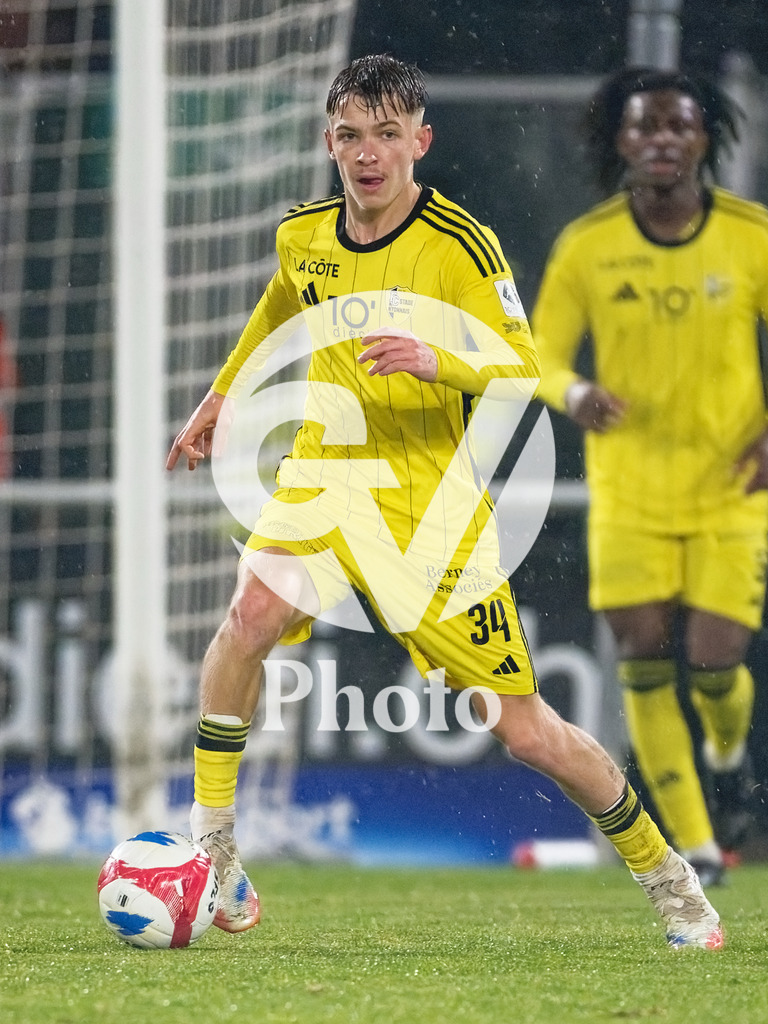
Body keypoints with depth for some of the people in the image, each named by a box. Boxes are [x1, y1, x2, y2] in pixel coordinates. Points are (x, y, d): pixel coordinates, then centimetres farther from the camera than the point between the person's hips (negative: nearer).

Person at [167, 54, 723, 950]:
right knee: (252, 613, -29)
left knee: (528, 733, -1)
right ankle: (210, 854, -18)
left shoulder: (460, 245, -14)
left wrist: (439, 361, -37)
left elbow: (523, 373, -19)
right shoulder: (302, 237, 2)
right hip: (326, 473, 3)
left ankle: (665, 878, 22)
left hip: (433, 500, -3)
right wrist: (219, 397, 30)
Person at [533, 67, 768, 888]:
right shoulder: (585, 246, -7)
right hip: (629, 487, 1)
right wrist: (573, 392, -24)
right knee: (644, 659, -6)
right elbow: (542, 354, -1)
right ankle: (694, 844, 7)